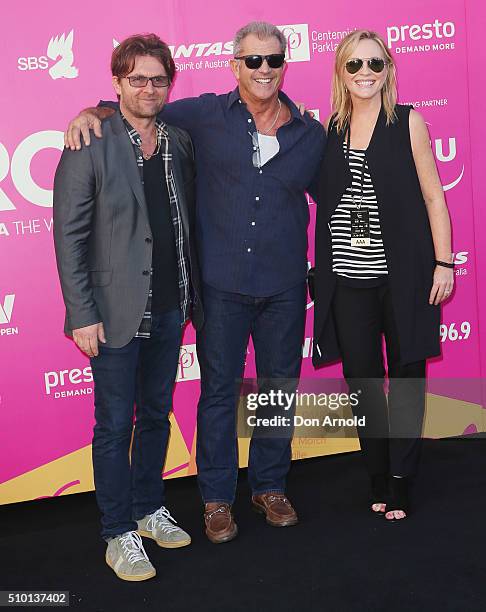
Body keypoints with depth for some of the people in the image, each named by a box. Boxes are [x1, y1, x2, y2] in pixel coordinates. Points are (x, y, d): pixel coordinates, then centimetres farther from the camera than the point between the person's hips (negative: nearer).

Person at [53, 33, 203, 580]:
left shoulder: (179, 142, 5)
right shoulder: (89, 145, -10)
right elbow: (69, 236, -11)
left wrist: (193, 297, 8)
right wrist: (82, 315, -14)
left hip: (168, 309, 5)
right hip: (115, 312, -5)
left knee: (156, 415, 17)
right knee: (115, 424, 5)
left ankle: (148, 509, 35)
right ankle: (119, 535, 19)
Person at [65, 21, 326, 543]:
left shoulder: (310, 133, 5)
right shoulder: (206, 116, -1)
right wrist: (93, 113, -12)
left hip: (284, 286, 2)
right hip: (221, 284, -2)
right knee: (219, 392, 6)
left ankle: (270, 486, 32)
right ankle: (217, 497, 23)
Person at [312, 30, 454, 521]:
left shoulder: (408, 122, 0)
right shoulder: (330, 128, 7)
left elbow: (433, 196, -1)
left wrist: (444, 263, -5)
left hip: (402, 274, -3)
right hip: (348, 279, 3)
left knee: (405, 376, 5)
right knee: (360, 380, 9)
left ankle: (400, 484, 17)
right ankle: (378, 478, 24)